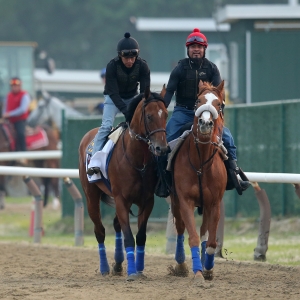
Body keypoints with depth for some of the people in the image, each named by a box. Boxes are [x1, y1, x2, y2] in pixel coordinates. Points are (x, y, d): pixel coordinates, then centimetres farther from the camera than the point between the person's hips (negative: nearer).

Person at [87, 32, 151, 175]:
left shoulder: (142, 66, -23)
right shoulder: (112, 66, -29)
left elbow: (145, 91, -21)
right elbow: (113, 92, -30)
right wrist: (125, 110, -41)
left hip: (132, 97, 3)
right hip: (113, 98, -3)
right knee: (106, 125, -19)